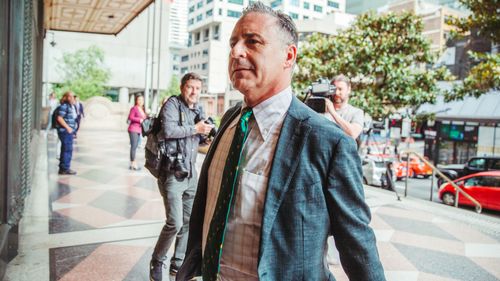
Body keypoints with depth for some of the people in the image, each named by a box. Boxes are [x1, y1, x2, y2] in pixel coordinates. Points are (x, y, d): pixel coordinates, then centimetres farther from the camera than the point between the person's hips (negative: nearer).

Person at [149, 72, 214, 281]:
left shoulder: (199, 110, 14)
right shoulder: (172, 104, -7)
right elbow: (168, 131, -24)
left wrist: (206, 135, 1)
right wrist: (195, 128, -16)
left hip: (191, 173, 7)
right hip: (172, 172, -7)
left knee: (190, 222, 11)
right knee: (175, 223, -11)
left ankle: (178, 264, 27)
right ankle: (157, 262, 13)